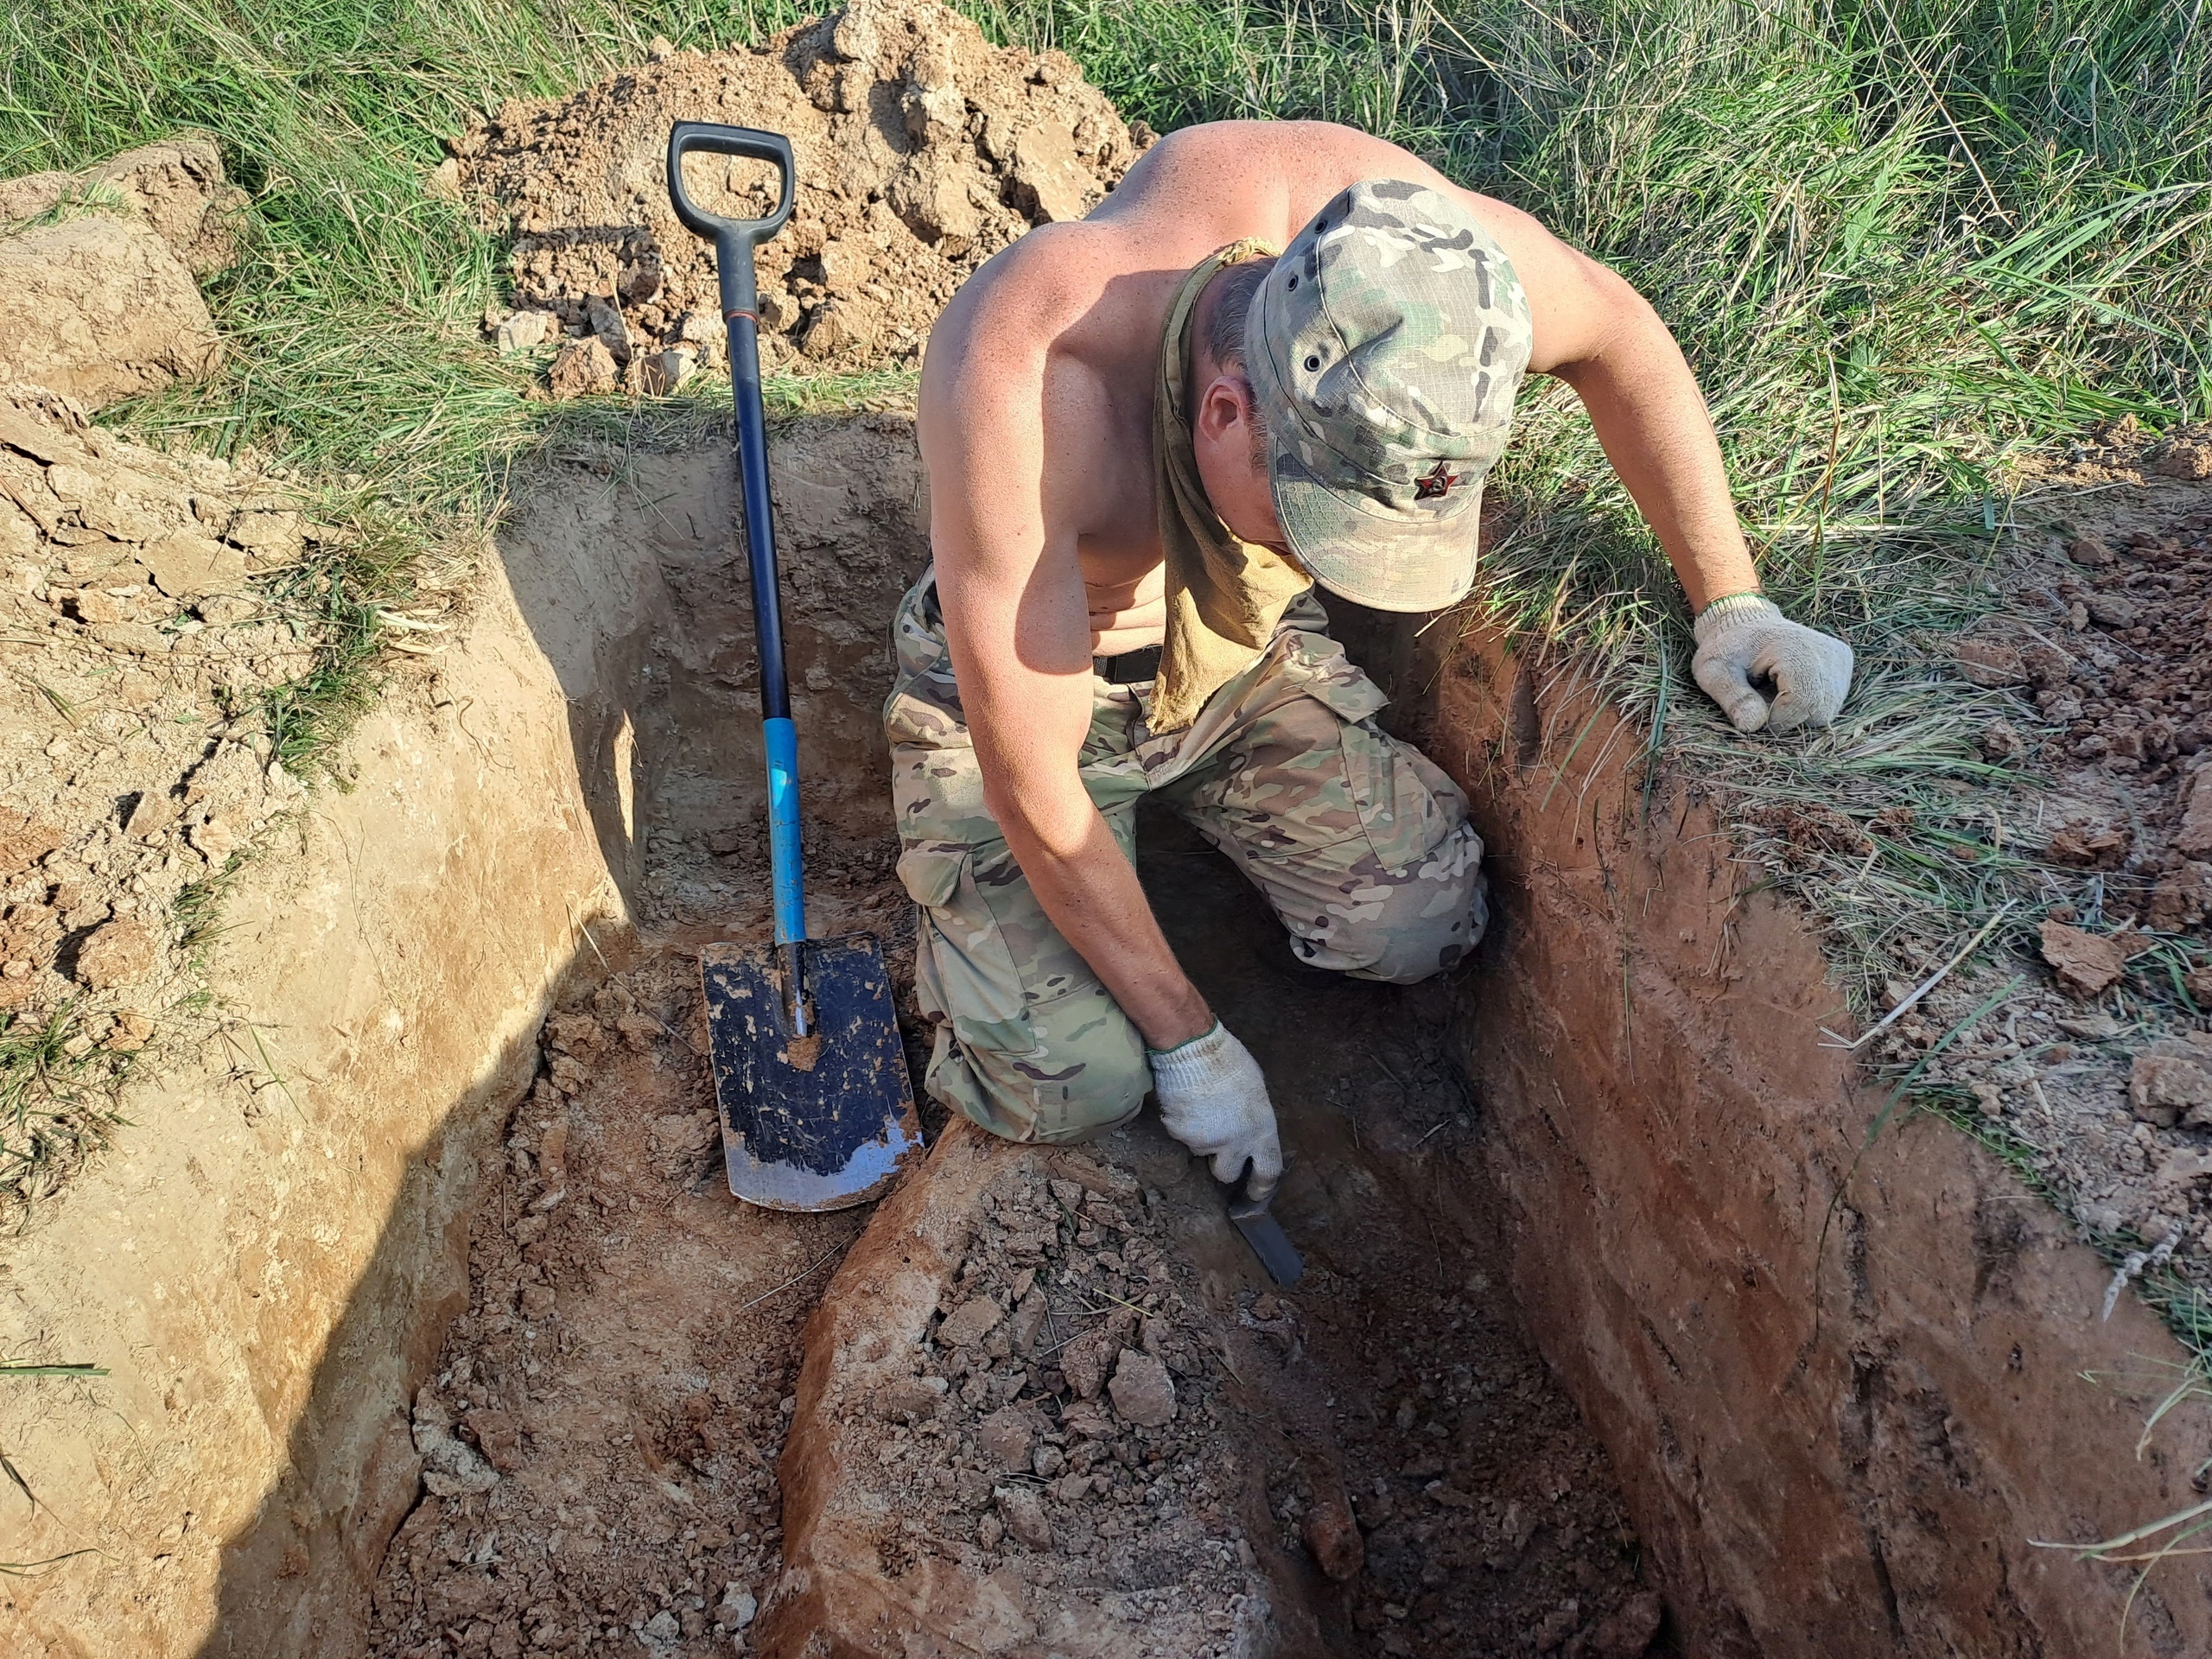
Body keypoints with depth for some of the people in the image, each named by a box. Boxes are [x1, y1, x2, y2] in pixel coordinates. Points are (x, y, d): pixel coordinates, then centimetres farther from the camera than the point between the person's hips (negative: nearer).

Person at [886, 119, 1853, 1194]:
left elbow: (1614, 332, -7)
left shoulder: (1374, 224, -30)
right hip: (1029, 686, -4)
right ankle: (960, 883, 14)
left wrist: (1729, 600, -11)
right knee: (1070, 1092, -17)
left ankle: (1190, 818, 17)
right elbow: (1033, 791, -30)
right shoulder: (1022, 390, -41)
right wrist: (1188, 1043, -20)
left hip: (1243, 656, 4)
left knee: (1426, 926, -11)